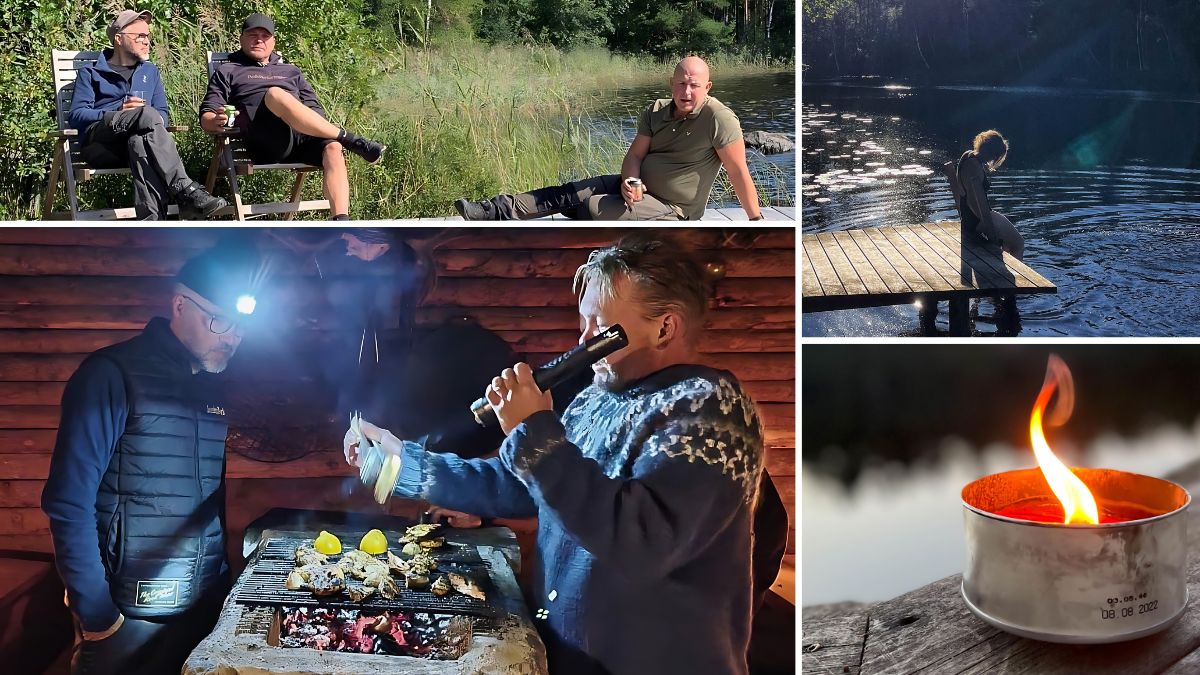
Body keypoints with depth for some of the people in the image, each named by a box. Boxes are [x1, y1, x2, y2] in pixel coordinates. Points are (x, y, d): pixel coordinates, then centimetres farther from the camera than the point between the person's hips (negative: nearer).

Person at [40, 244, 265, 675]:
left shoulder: (216, 388, 9)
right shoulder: (113, 375, -10)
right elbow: (69, 505, -13)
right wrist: (98, 618, -15)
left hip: (207, 605, 6)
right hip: (131, 613, -6)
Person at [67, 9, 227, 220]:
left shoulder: (150, 71, 30)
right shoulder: (91, 73, 17)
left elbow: (162, 114, 19)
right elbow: (75, 115, 3)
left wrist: (153, 123, -7)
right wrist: (119, 112, -13)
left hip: (136, 141, 2)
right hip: (99, 144, -2)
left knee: (141, 141, -39)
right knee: (147, 114, -34)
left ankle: (152, 229, -59)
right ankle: (184, 190, -47)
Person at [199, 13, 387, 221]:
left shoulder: (291, 72, 36)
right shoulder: (227, 72, 26)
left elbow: (315, 109, 28)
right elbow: (206, 117, 16)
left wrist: (318, 125, 2)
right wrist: (216, 122, -11)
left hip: (305, 137, 3)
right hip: (264, 141, -3)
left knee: (333, 148, -32)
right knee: (275, 94, -34)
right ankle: (351, 140, -29)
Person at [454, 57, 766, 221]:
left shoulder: (719, 119, -20)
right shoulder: (655, 112, 0)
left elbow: (739, 172, -19)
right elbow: (635, 154, -3)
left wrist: (756, 220, -18)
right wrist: (631, 182, -25)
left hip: (670, 211, -6)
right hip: (641, 188, 6)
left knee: (581, 205, -20)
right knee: (570, 191, -8)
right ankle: (494, 211, -12)